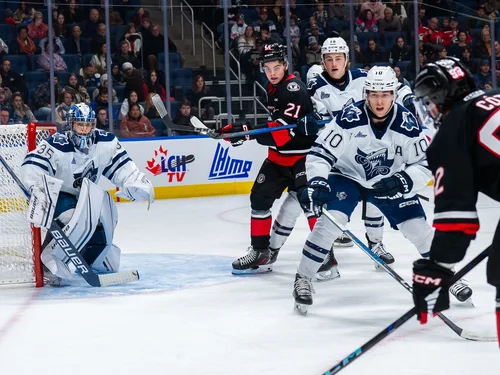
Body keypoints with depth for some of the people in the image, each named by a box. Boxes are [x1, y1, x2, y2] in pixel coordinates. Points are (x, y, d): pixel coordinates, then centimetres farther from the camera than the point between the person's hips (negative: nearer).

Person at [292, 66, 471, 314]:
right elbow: (320, 153, -25)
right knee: (329, 222, -23)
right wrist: (317, 183, -40)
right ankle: (303, 279, -8)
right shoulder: (349, 119, -28)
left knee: (419, 228, -3)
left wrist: (403, 181, -32)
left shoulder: (407, 124, -22)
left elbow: (424, 164, -14)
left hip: (390, 182, 2)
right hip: (347, 176, -2)